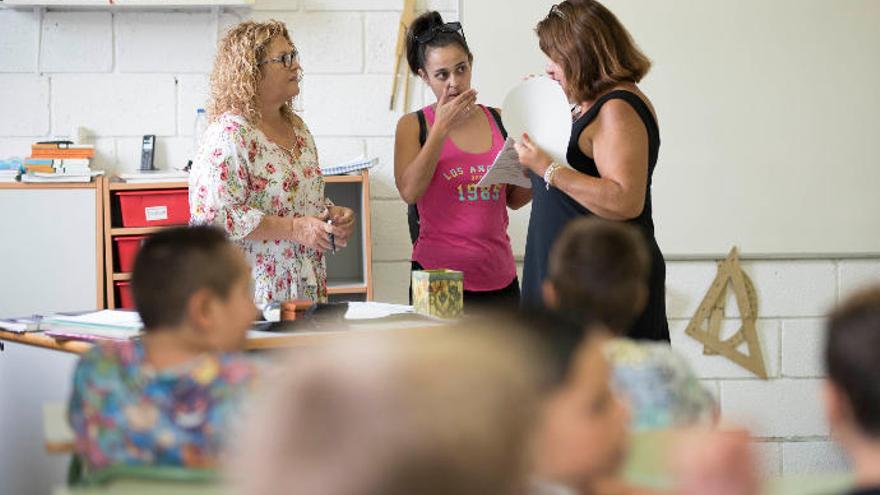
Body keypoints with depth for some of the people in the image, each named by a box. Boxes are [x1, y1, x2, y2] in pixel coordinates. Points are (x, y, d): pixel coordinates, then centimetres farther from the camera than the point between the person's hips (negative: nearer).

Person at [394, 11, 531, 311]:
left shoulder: (496, 120, 9)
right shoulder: (413, 126, 1)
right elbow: (409, 192, -15)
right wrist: (441, 128, -14)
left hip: (499, 276, 4)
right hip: (439, 273, -3)